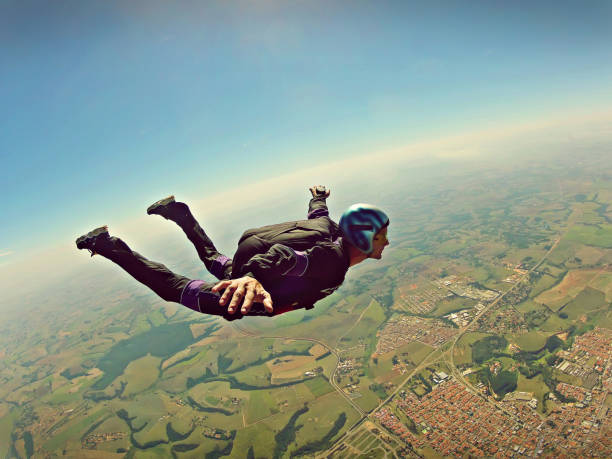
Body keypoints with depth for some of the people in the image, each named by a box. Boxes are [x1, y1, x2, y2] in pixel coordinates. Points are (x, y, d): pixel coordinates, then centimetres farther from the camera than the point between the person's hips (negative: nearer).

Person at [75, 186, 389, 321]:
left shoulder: (333, 232, -6)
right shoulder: (332, 260, -33)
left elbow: (317, 216, 15)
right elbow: (283, 255, -50)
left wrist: (318, 199, 38)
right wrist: (253, 277, -70)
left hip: (241, 268, 8)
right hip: (245, 299, -8)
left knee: (214, 260, 36)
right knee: (173, 287, 7)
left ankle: (179, 213, 39)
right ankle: (107, 246, 13)